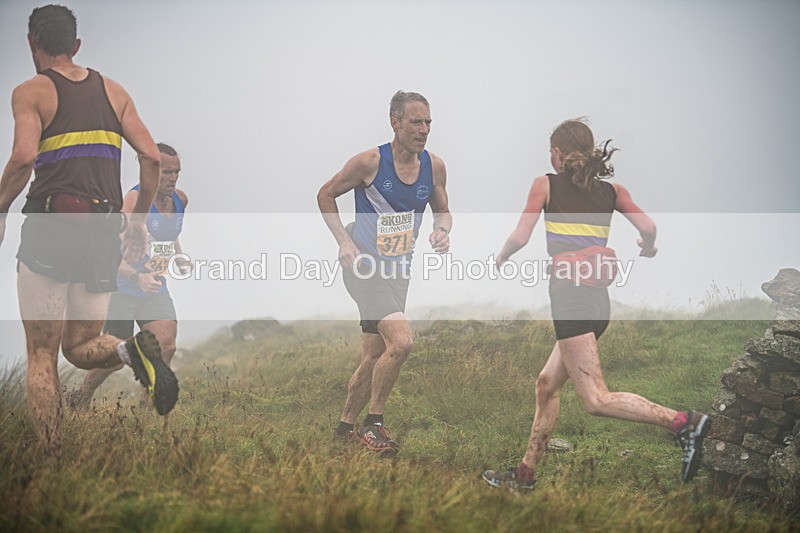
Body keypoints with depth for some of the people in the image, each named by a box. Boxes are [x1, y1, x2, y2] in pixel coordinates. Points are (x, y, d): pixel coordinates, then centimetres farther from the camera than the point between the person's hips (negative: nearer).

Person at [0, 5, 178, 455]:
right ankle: (134, 350, -16)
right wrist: (139, 221, 15)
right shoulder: (112, 91, 14)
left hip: (51, 225, -4)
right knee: (81, 346, 16)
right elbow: (151, 155, 6)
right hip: (104, 231, 4)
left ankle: (53, 458, -2)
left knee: (41, 357, 5)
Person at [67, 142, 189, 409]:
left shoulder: (180, 200, 2)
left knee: (166, 345, -18)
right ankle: (79, 400, 30)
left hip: (156, 290, 5)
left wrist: (179, 258, 5)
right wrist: (137, 278, -42)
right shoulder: (135, 200, -21)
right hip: (123, 289, -5)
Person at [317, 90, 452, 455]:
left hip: (397, 272, 6)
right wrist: (344, 241, -11)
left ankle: (346, 425, 31)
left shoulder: (433, 166, 1)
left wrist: (442, 231, -8)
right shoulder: (369, 162, -14)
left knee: (374, 357, 12)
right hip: (364, 266, -6)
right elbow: (325, 195, 0)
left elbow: (442, 211, 16)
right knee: (401, 342, -22)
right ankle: (373, 423, -7)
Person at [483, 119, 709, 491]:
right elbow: (648, 227, 1)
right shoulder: (611, 190, 12)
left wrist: (501, 258, 22)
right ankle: (525, 474, 23)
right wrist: (648, 249, 24)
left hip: (570, 294, -7)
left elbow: (520, 237, 1)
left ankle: (682, 422, -25)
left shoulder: (546, 185, 3)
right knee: (547, 384, 18)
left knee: (596, 400, -11)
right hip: (600, 298, 7)